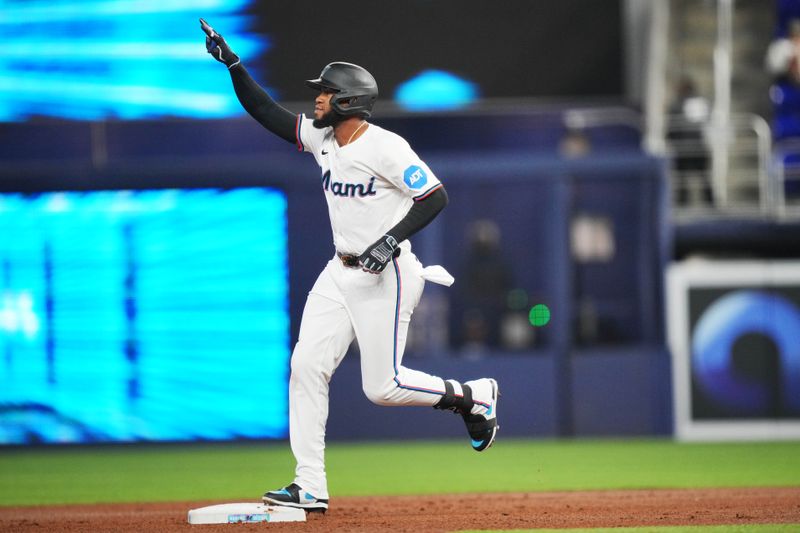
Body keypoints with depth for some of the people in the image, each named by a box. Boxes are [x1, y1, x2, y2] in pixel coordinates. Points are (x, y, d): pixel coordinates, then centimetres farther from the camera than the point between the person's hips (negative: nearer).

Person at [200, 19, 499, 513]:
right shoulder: (322, 139, 7)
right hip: (340, 274, 8)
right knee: (307, 365, -3)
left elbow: (436, 198, -16)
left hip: (385, 275, -8)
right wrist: (233, 65, 2)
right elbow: (265, 111, 12)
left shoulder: (385, 147, -16)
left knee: (383, 386, -7)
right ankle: (310, 486, -2)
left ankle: (474, 396, 18)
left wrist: (392, 238, -25)